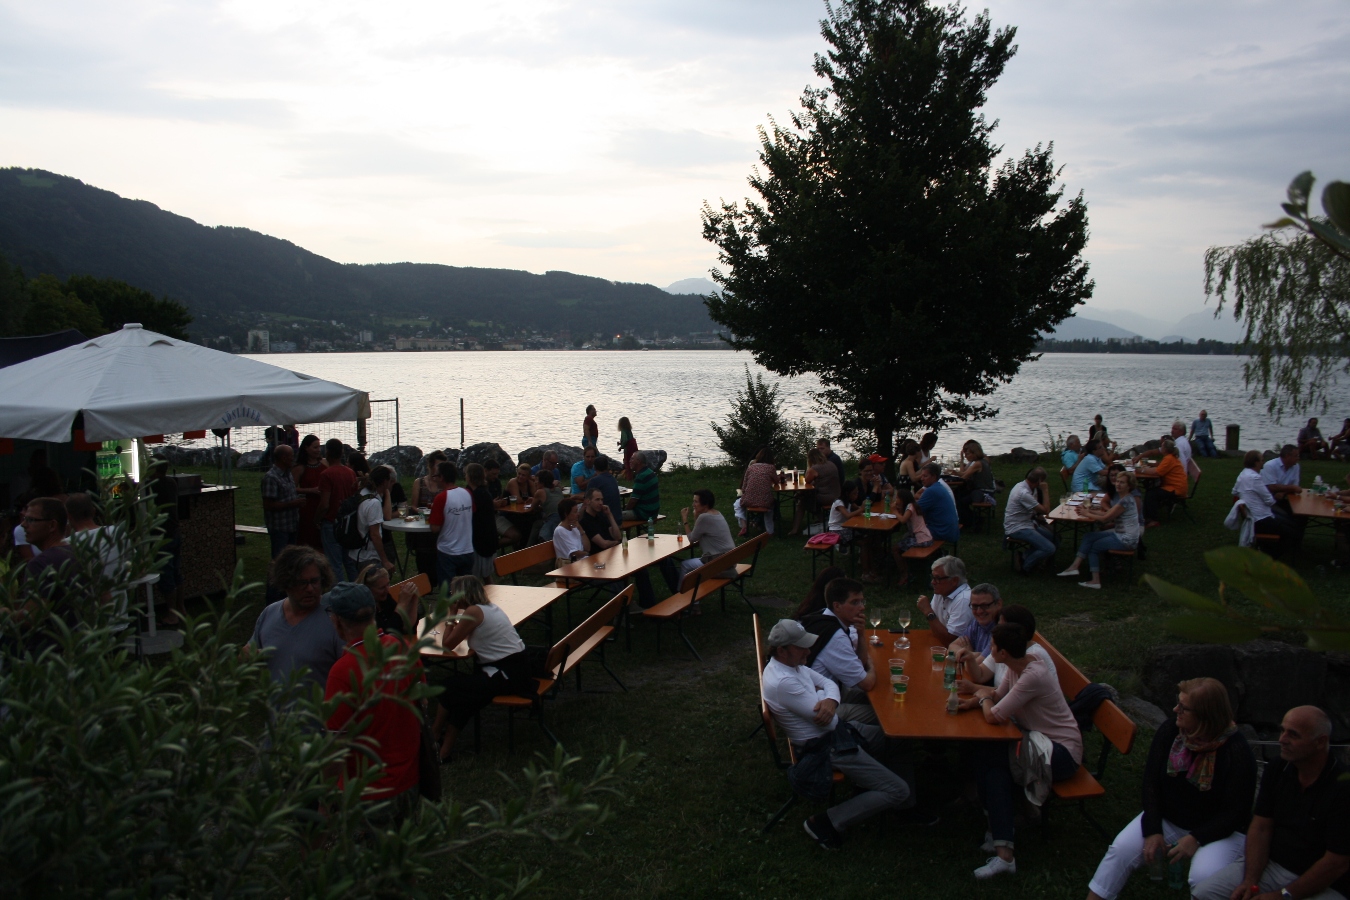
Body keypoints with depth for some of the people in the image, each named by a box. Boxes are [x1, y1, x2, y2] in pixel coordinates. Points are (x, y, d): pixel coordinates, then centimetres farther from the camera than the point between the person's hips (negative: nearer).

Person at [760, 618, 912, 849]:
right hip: (826, 747, -10)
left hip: (838, 729, 10)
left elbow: (829, 683, 3)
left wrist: (830, 701, -21)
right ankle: (827, 823, -6)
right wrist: (820, 696, -7)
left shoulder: (792, 664, -1)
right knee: (899, 792, -9)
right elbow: (825, 720, -28)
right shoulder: (782, 682, -32)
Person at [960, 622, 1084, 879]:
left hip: (1062, 753, -8)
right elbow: (998, 695, 15)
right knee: (983, 754, -13)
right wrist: (974, 701, -6)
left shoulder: (1033, 676, -28)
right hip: (1039, 738, 8)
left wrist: (983, 697, -4)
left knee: (989, 758, -22)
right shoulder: (1017, 666, 0)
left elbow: (993, 716, -26)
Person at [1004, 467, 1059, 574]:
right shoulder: (1024, 493, -25)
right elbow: (1045, 511, -20)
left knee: (1056, 538, 4)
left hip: (1026, 524, 10)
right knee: (1049, 548, -21)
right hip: (1017, 529, -10)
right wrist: (1045, 491, -15)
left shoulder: (1023, 485, 6)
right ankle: (1026, 567, -1)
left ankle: (1028, 556, 11)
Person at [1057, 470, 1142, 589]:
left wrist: (1087, 514, -8)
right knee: (1089, 537, 4)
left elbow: (1106, 518, -21)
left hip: (1126, 540, -9)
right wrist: (1090, 510, -4)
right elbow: (1108, 513, 8)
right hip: (1119, 534, 9)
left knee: (1093, 546, 1)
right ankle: (1075, 566, 0)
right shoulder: (1120, 497, 8)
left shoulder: (1126, 501, -23)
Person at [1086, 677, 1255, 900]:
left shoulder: (1237, 752, -20)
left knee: (1205, 878, -32)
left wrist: (1196, 839, -24)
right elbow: (1151, 781, -4)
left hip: (1218, 831, -3)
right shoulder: (1169, 731, -8)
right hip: (1166, 819, 4)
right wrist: (1153, 831, -13)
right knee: (1121, 849, -18)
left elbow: (1236, 811, -15)